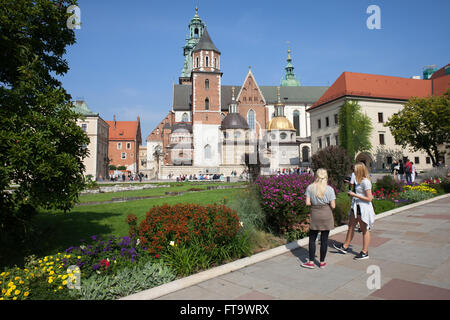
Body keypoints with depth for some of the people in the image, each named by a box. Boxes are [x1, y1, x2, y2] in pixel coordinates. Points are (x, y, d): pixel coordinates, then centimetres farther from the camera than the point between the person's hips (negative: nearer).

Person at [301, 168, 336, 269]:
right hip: (326, 215, 0)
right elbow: (333, 206, -7)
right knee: (324, 239, 8)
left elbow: (307, 203, -6)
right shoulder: (329, 189, -6)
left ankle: (311, 262, 13)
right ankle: (322, 262, 19)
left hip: (315, 215, 0)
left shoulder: (310, 187, -4)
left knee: (312, 238, 10)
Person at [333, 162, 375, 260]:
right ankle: (345, 247, 29)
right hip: (356, 207, 10)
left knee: (364, 230, 5)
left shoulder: (365, 182, -20)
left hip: (363, 208, -10)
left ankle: (365, 252, 18)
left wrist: (355, 195, -20)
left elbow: (369, 198, -22)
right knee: (351, 226, 16)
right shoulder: (360, 181, 9)